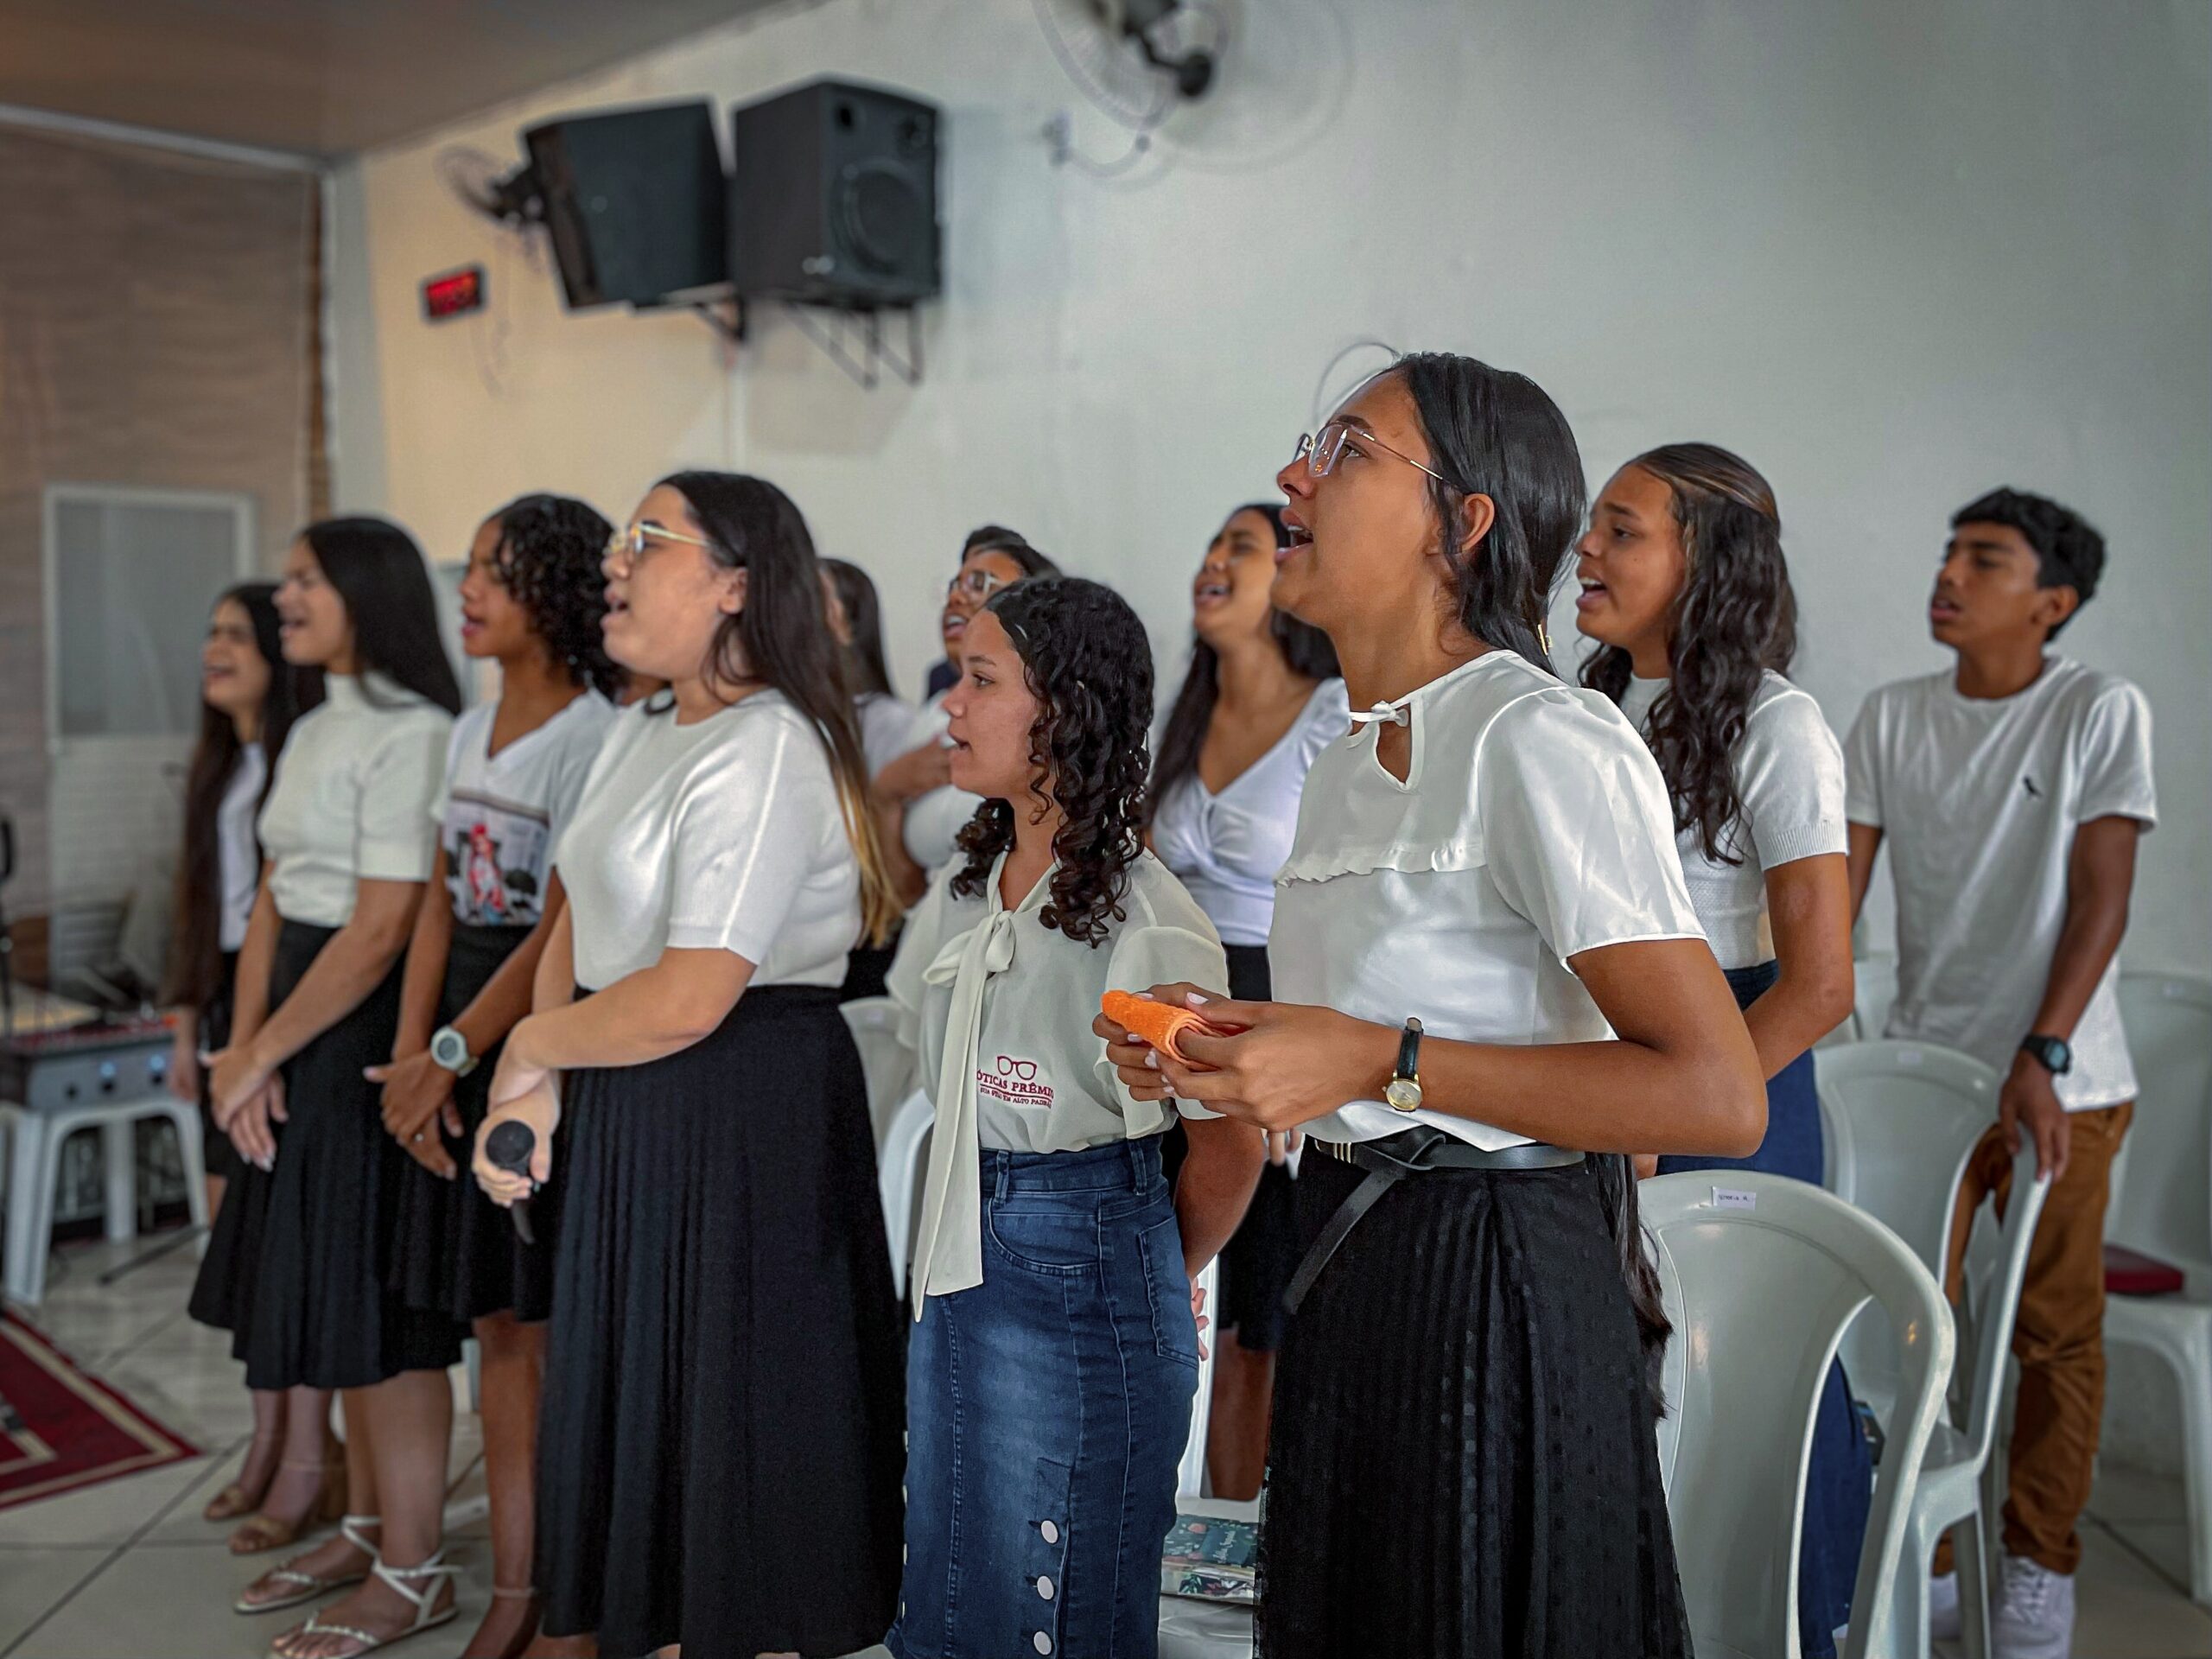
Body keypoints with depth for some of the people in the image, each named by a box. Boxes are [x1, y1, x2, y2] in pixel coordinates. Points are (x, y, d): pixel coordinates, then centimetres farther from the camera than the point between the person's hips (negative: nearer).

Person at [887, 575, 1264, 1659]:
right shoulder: (961, 890, 6)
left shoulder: (1143, 920, -17)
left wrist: (1156, 1276, 4)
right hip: (959, 1253, 8)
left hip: (1084, 1261, -7)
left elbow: (1227, 1148, -10)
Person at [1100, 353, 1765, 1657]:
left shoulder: (1544, 741, -16)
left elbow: (1719, 1097, -23)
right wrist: (1233, 1045, 4)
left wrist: (1376, 1060, -24)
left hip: (1494, 1290, -8)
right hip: (1352, 1273, 9)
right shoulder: (1352, 763, 13)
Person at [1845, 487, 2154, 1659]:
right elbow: (1837, 887, 2)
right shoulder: (1893, 717, 3)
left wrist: (2040, 1057, -21)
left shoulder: (2101, 712, -7)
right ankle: (1919, 1564, 21)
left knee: (2055, 1333, 8)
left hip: (2061, 1081, -3)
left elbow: (2101, 900, -12)